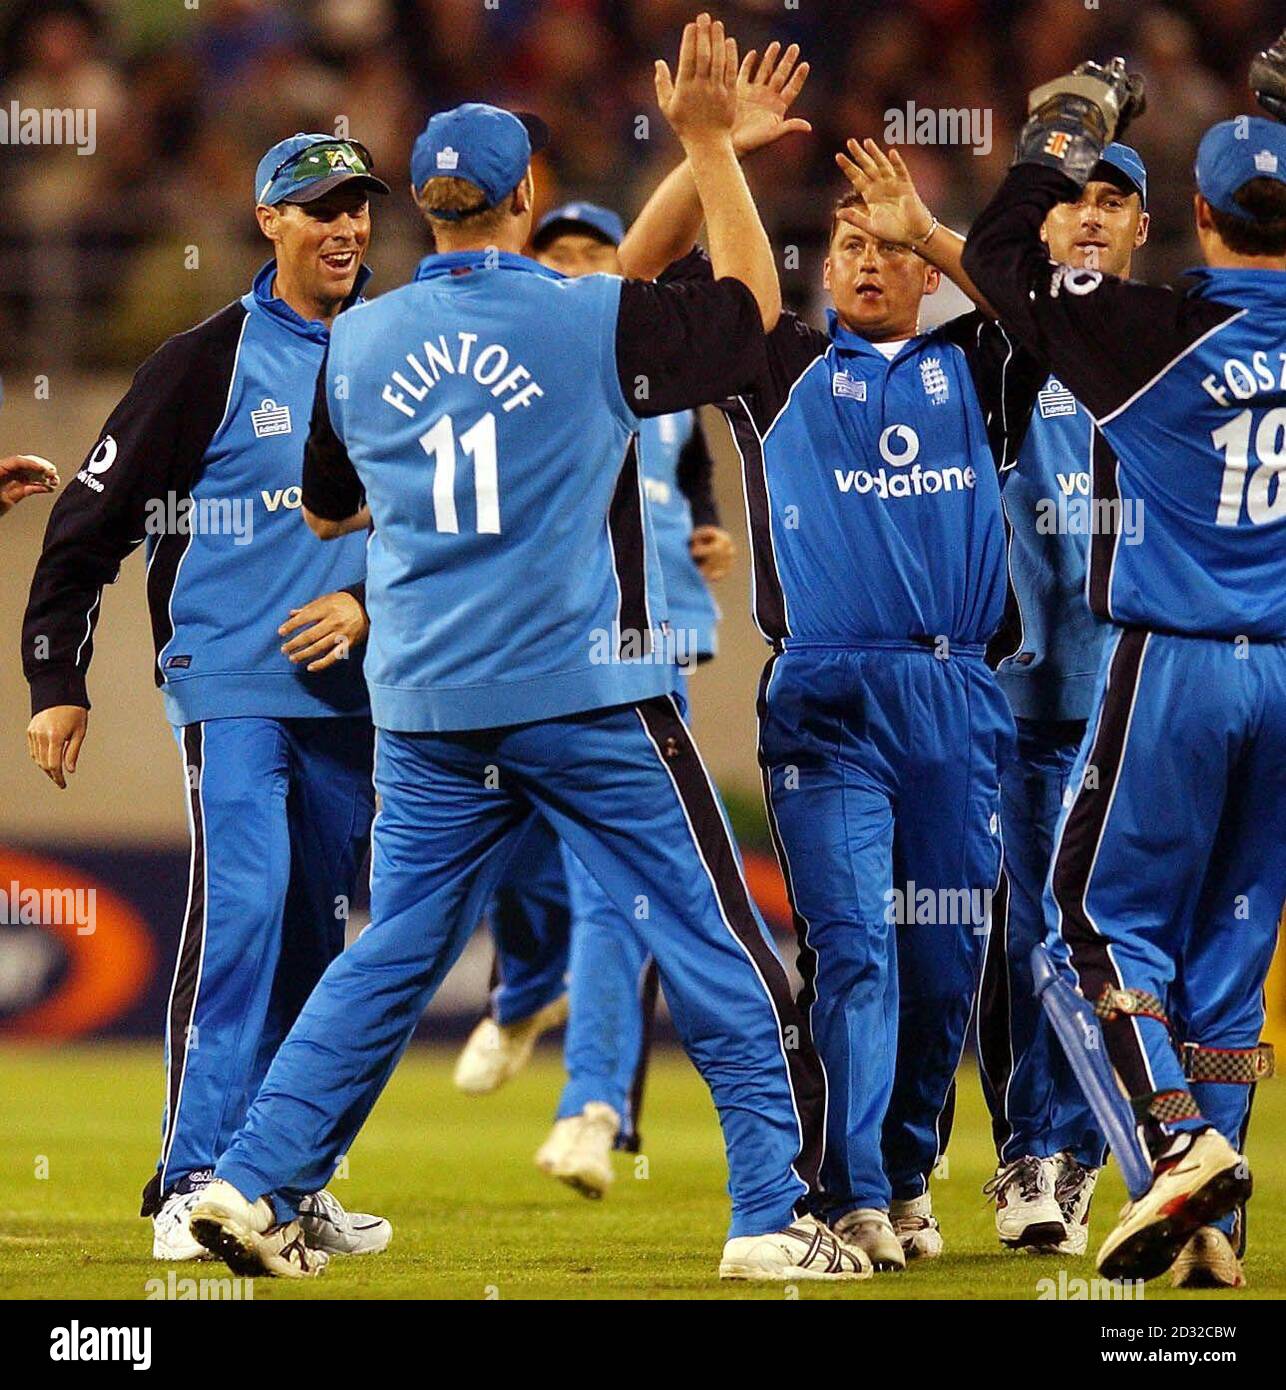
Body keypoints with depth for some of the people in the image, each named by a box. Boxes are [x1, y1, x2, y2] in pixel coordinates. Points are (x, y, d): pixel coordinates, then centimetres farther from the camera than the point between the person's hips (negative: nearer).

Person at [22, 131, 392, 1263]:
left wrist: (372, 603, -4)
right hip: (230, 684, -5)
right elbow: (93, 518, -2)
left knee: (316, 935, 8)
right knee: (239, 912, -17)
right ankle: (193, 1187, -18)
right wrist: (57, 682, -6)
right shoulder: (208, 362, -3)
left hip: (348, 691, 5)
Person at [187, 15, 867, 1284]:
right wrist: (707, 142, 12)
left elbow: (325, 511, 20)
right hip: (588, 697, -4)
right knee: (715, 948, 2)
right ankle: (774, 1216, 0)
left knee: (391, 955, 11)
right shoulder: (591, 322, -7)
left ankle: (249, 1181, 3)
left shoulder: (357, 345, 5)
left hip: (425, 709, 4)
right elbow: (751, 306, 9)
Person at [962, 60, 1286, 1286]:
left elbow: (998, 256, -1)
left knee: (1106, 917, 8)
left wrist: (1067, 131, 11)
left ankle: (1186, 1140, -14)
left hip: (1173, 669, -4)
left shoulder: (1155, 335, -13)